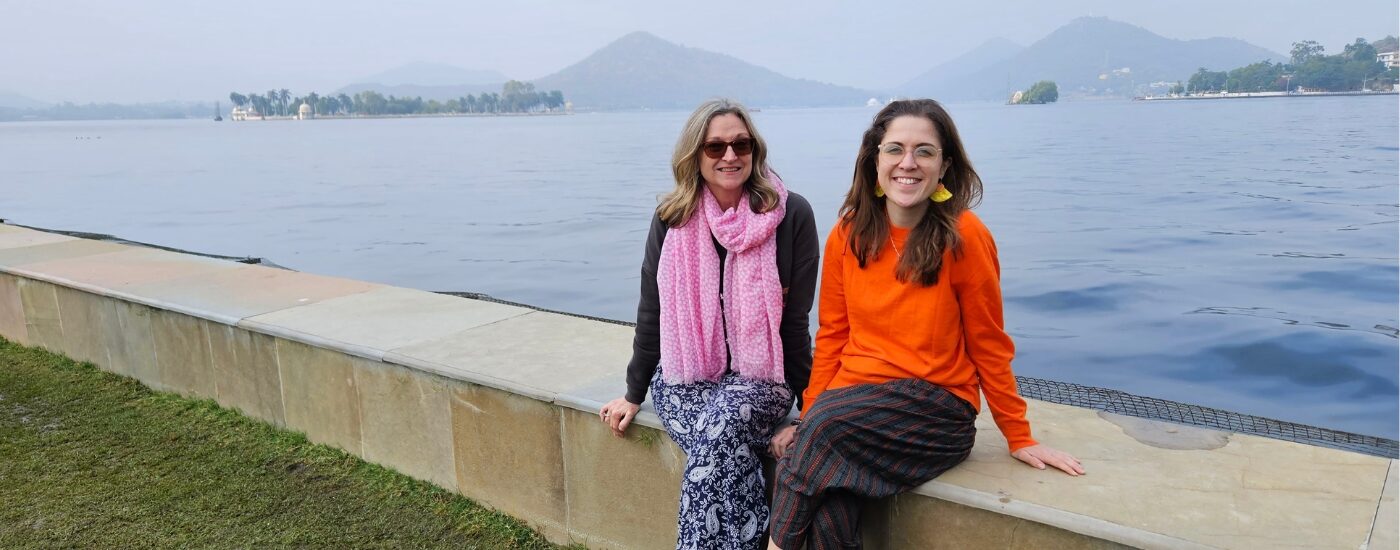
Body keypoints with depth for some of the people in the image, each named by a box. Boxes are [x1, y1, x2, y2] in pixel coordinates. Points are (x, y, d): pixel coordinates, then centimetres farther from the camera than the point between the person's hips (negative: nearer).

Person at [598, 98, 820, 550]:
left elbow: (795, 316, -3)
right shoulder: (673, 219, 1)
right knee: (724, 447, -28)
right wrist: (633, 394, 12)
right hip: (683, 376, 2)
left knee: (720, 431, -32)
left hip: (758, 376, -1)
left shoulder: (791, 214, -6)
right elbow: (652, 310, 8)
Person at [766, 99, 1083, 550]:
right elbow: (832, 334, 8)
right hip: (852, 409, 3)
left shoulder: (964, 237, -8)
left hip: (937, 411, -2)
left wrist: (1020, 438, 4)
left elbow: (988, 345, -1)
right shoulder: (848, 235, 2)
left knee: (825, 427, -30)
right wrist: (809, 418, 2)